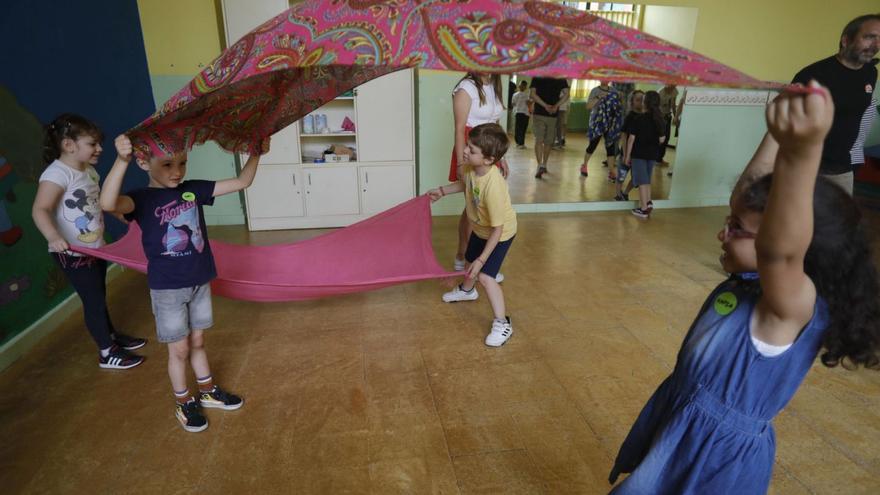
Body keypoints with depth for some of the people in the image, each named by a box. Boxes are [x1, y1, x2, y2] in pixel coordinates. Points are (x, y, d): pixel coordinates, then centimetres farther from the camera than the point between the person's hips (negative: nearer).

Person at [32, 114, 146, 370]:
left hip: (96, 248, 8)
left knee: (99, 298, 22)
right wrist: (53, 237, -46)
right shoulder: (58, 174, -22)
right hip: (73, 254, -8)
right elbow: (40, 210, -31)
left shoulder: (89, 171, 6)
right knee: (94, 301, 1)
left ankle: (112, 336, 38)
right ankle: (107, 354, 14)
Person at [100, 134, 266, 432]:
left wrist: (255, 153, -13)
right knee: (179, 349, 10)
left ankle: (207, 391, 39)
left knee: (197, 341, 21)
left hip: (200, 282, 4)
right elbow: (108, 204, -37)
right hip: (167, 289, -4)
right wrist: (121, 161, -49)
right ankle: (183, 403, 32)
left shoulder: (194, 190, -2)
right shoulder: (142, 199, -14)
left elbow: (241, 182, -2)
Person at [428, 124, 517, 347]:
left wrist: (481, 260, -31)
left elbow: (497, 229, -34)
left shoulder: (493, 187, -42)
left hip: (500, 234, -8)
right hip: (480, 228, 8)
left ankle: (502, 323, -2)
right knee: (470, 261, 27)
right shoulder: (471, 167, -21)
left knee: (485, 276, -17)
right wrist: (442, 191, 9)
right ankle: (467, 290, 59)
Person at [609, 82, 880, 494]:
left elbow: (778, 249, -49)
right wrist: (779, 132, 0)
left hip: (721, 453, -8)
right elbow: (748, 195, 5)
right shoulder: (749, 281, -3)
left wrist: (802, 152, -62)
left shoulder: (793, 304, -26)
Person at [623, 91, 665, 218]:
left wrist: (627, 155, -7)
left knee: (642, 180, 1)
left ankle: (644, 209, 4)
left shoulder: (638, 118, -13)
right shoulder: (660, 119, 1)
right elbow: (662, 139, 3)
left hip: (639, 154, -4)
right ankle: (648, 202, 18)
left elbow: (631, 138, -13)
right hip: (653, 154, 5)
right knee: (646, 180, 21)